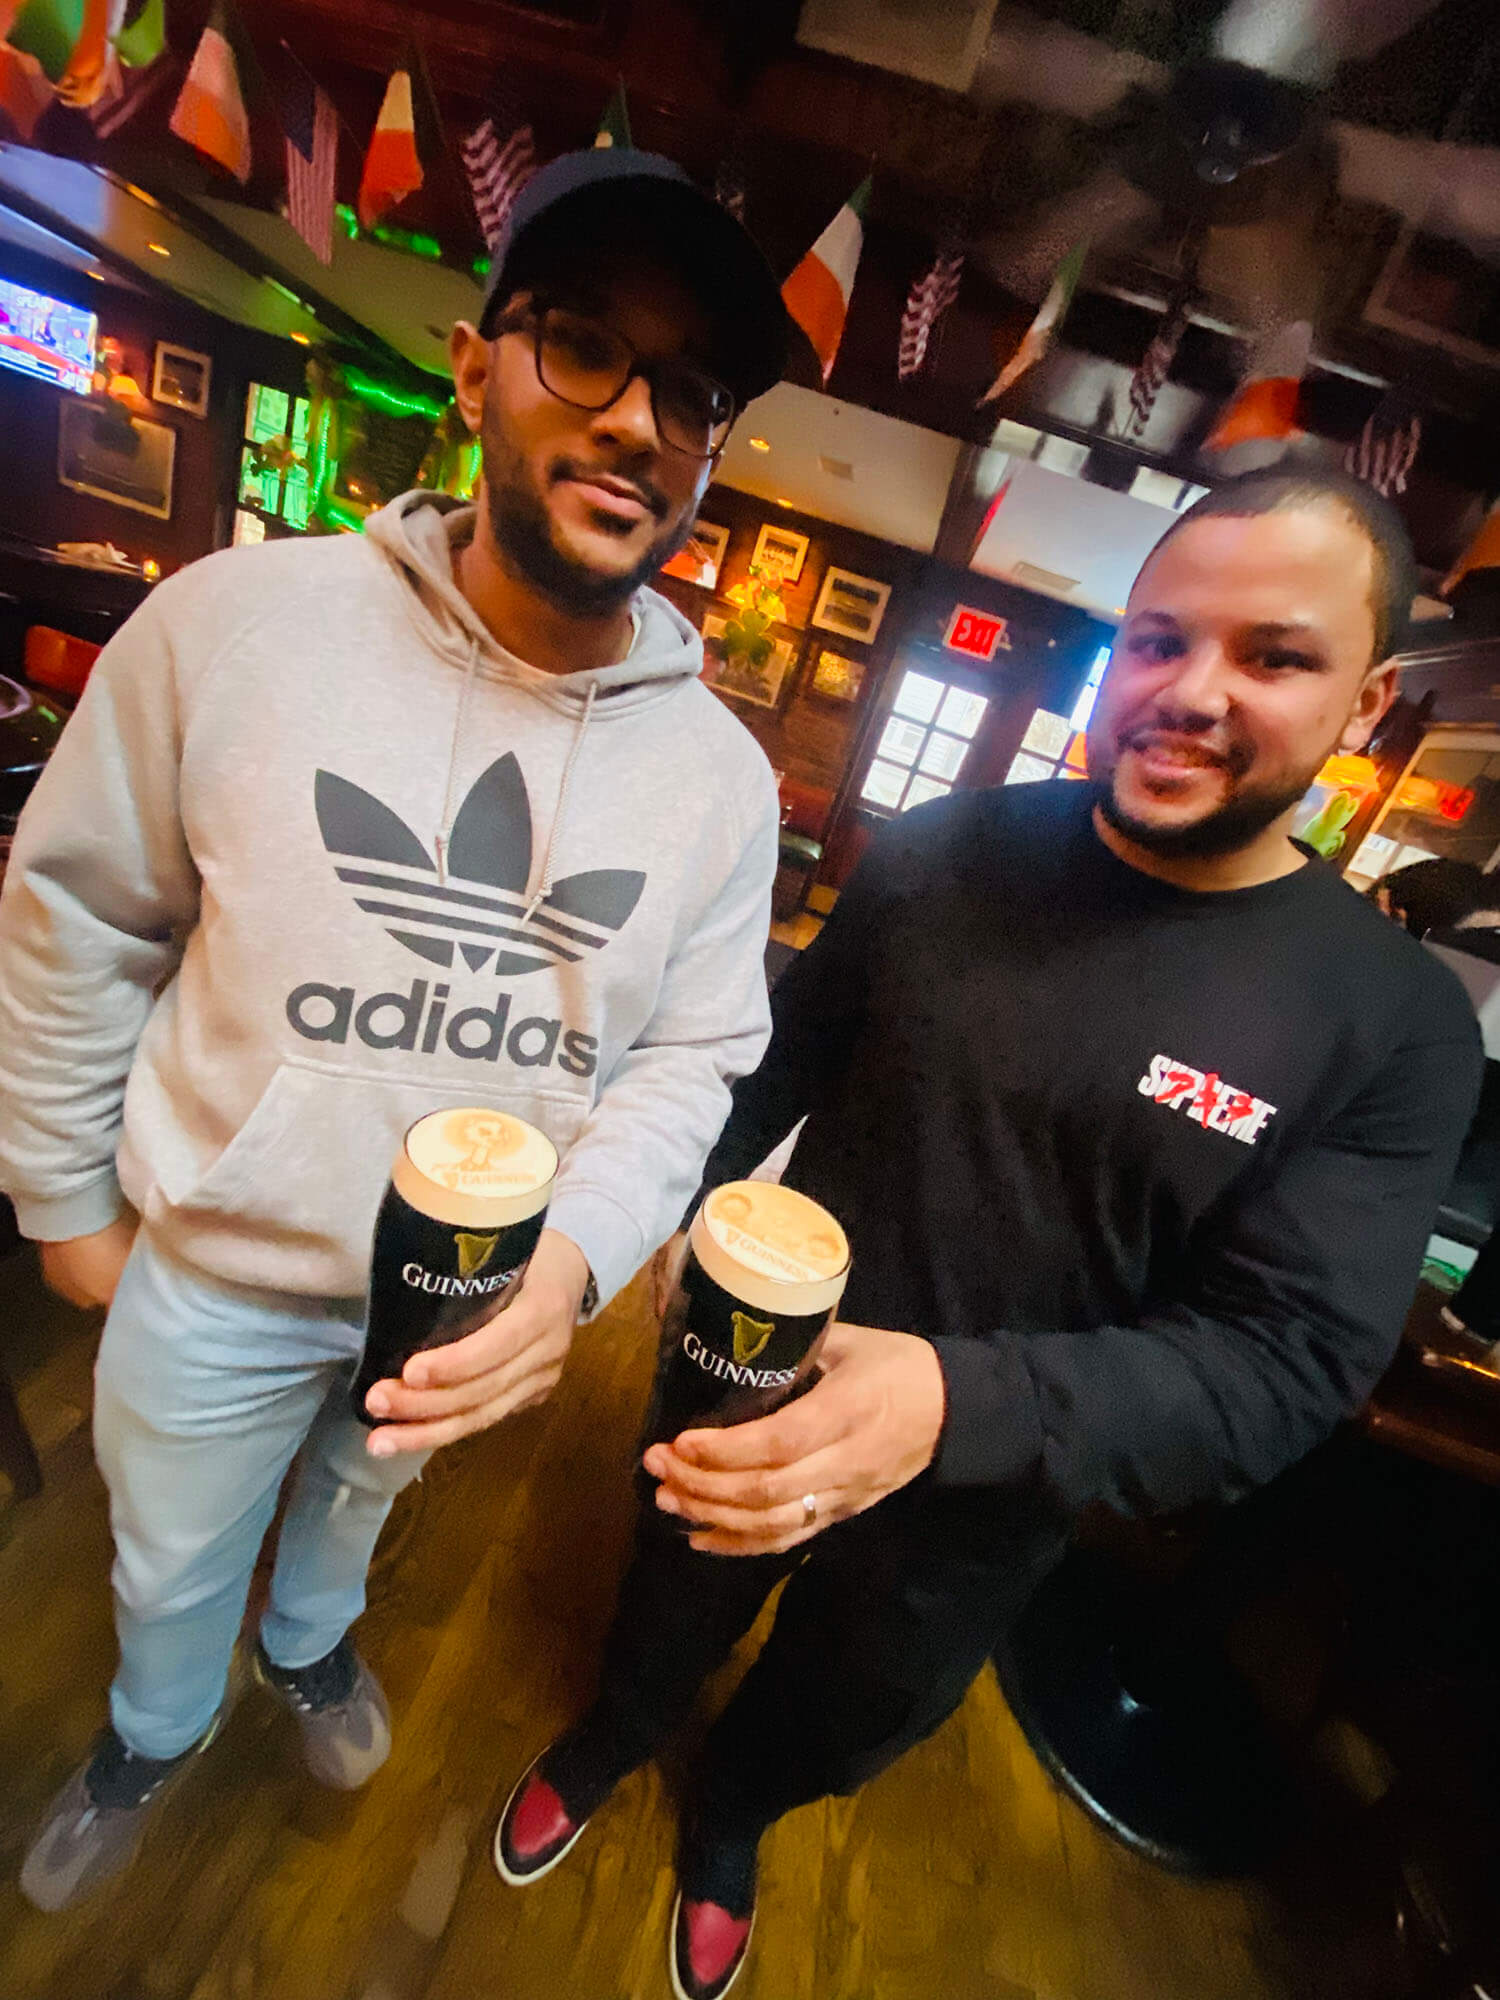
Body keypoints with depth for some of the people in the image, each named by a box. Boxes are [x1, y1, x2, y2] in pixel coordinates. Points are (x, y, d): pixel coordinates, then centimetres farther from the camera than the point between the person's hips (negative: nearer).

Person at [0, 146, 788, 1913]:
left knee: (356, 1496, 33)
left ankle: (309, 1642, 70)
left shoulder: (721, 773, -12)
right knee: (169, 1561, 29)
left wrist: (575, 1254, -26)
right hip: (215, 1270, 0)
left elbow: (692, 1055, -10)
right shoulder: (240, 619, -17)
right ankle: (151, 1733, 65)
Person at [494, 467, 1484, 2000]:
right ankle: (602, 1748, 70)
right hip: (753, 1396, 1)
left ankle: (727, 1825, 70)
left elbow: (1288, 1360, -21)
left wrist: (958, 1402, -37)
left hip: (987, 1499, 0)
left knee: (838, 1715, 32)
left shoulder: (1395, 1026, -18)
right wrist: (693, 1212, -9)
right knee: (669, 1612, 31)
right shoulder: (942, 852, -14)